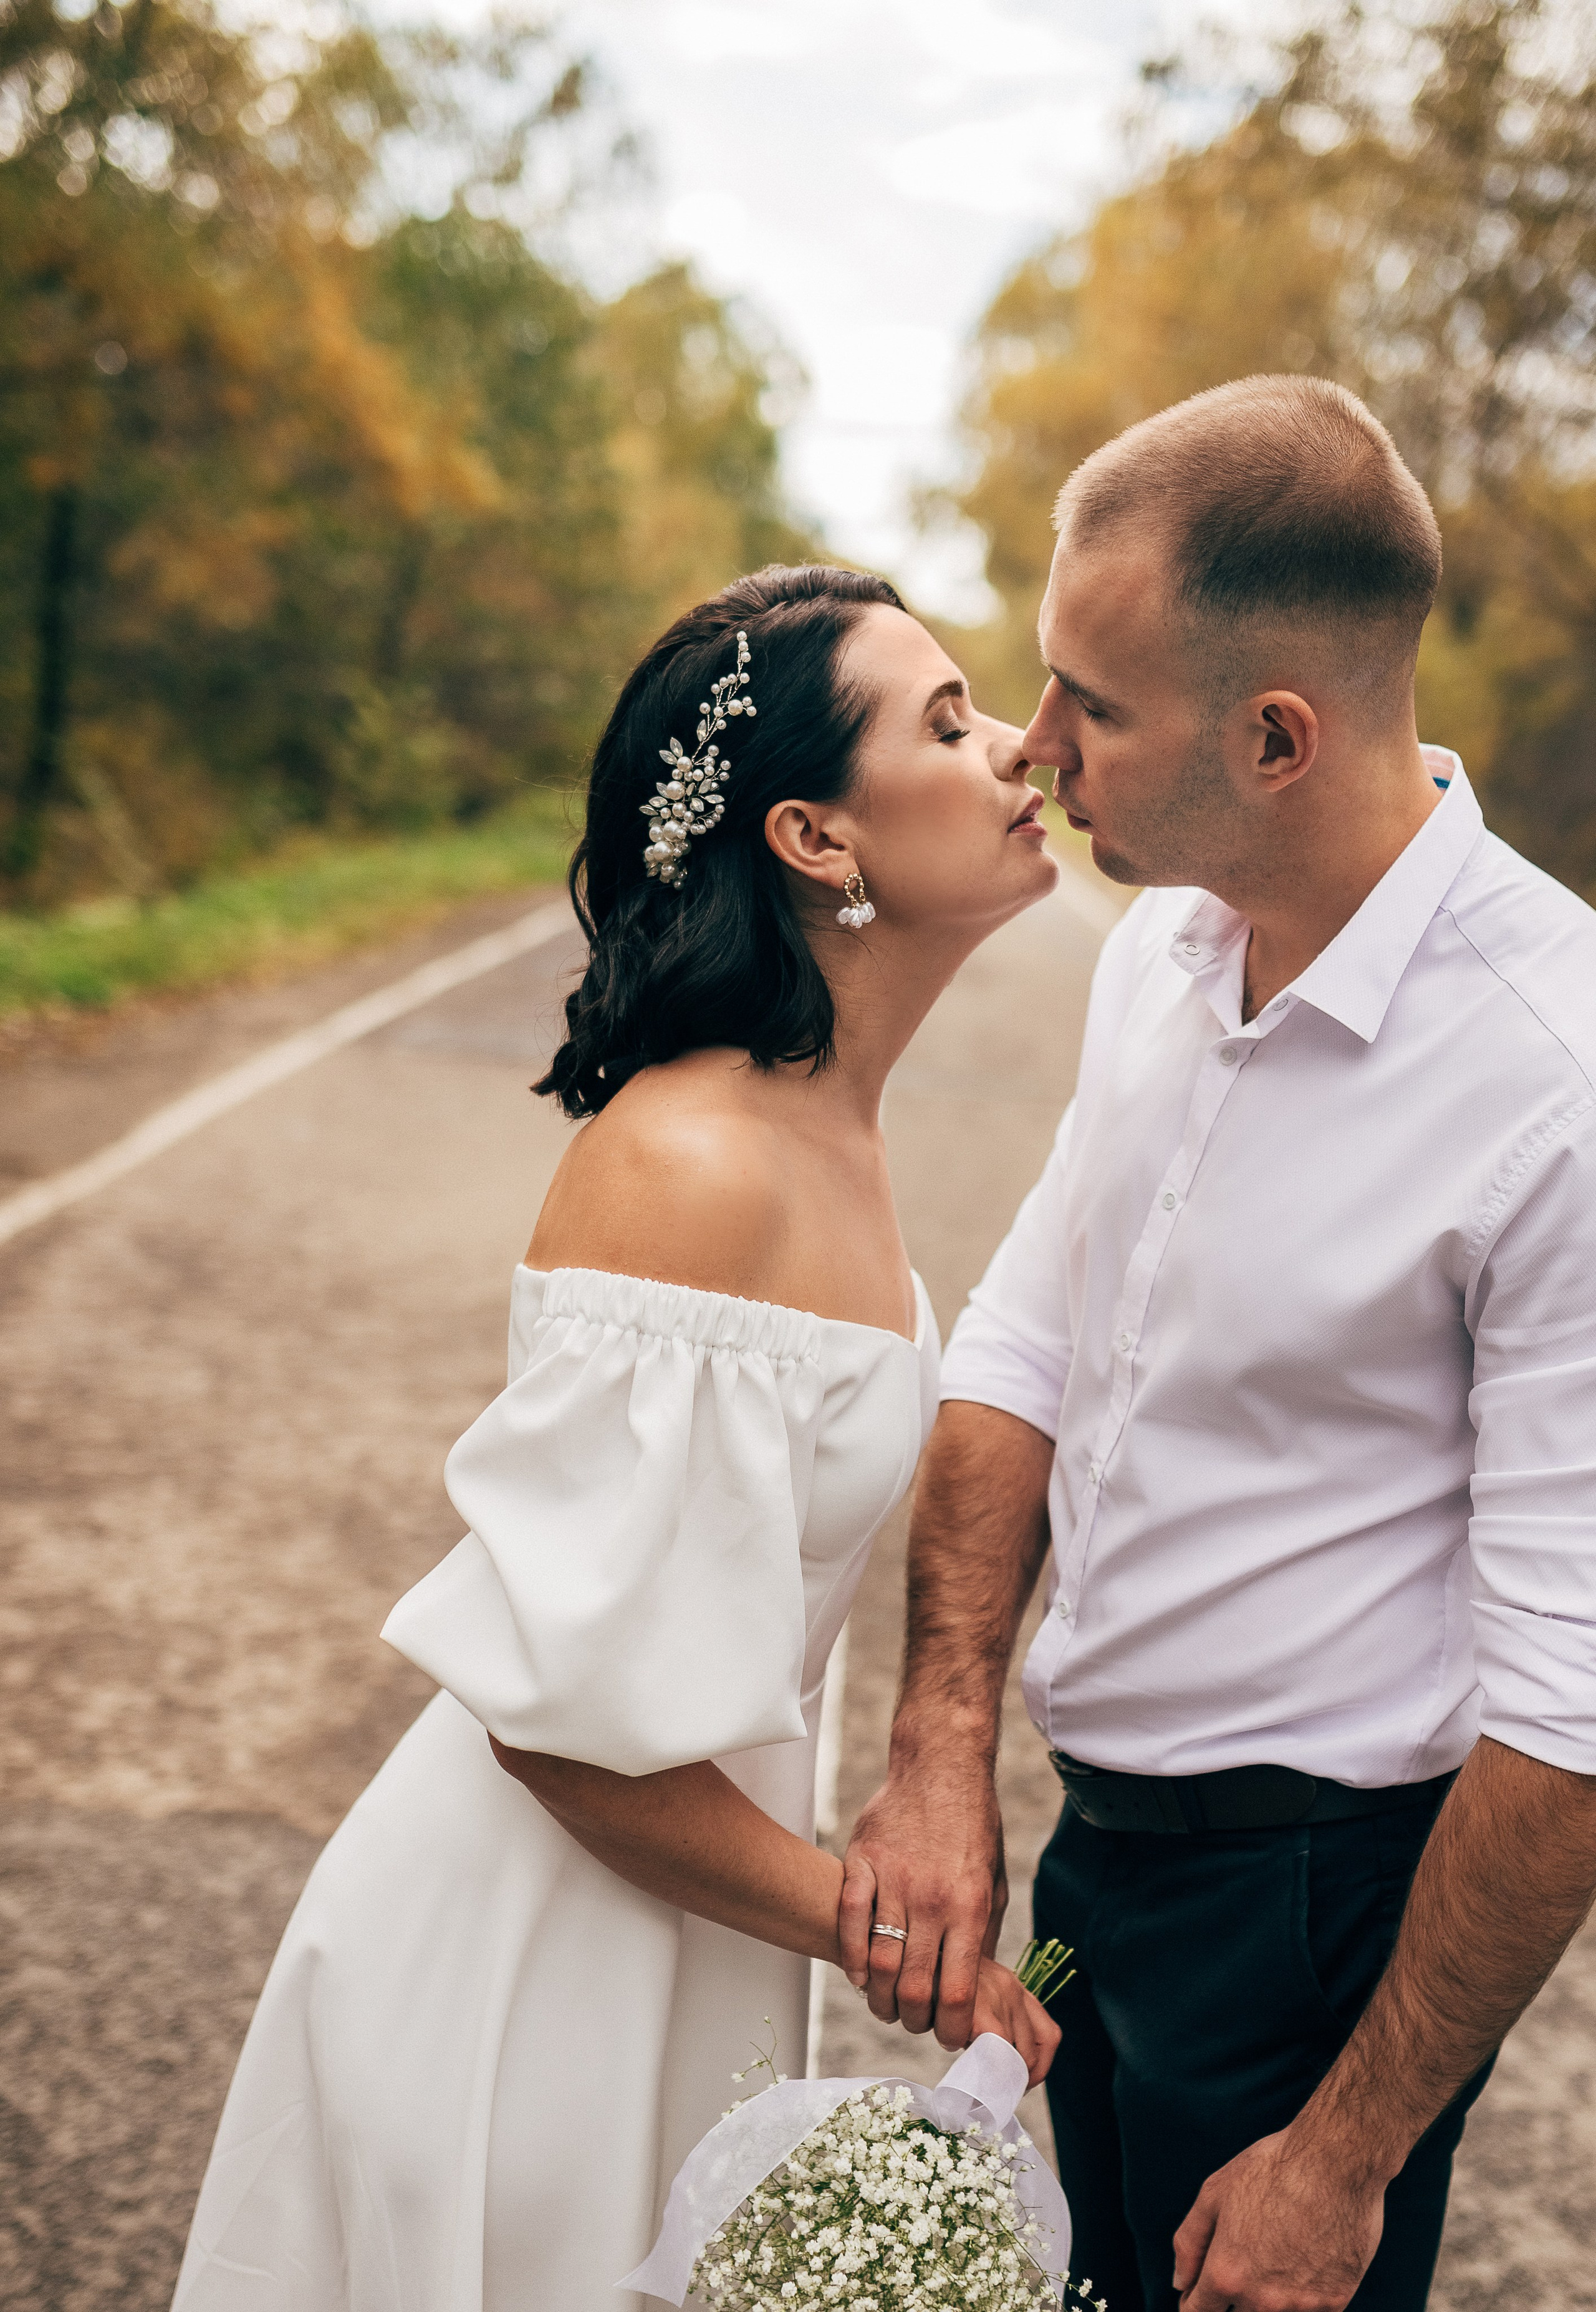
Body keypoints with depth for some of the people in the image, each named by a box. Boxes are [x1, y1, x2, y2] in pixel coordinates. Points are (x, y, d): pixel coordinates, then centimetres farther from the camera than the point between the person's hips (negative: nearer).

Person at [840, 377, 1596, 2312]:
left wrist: (1350, 2155, -16)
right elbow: (1018, 1348, 3)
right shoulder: (1161, 948, -3)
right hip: (1100, 1847, 7)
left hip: (1330, 1900, -7)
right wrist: (941, 1750, -9)